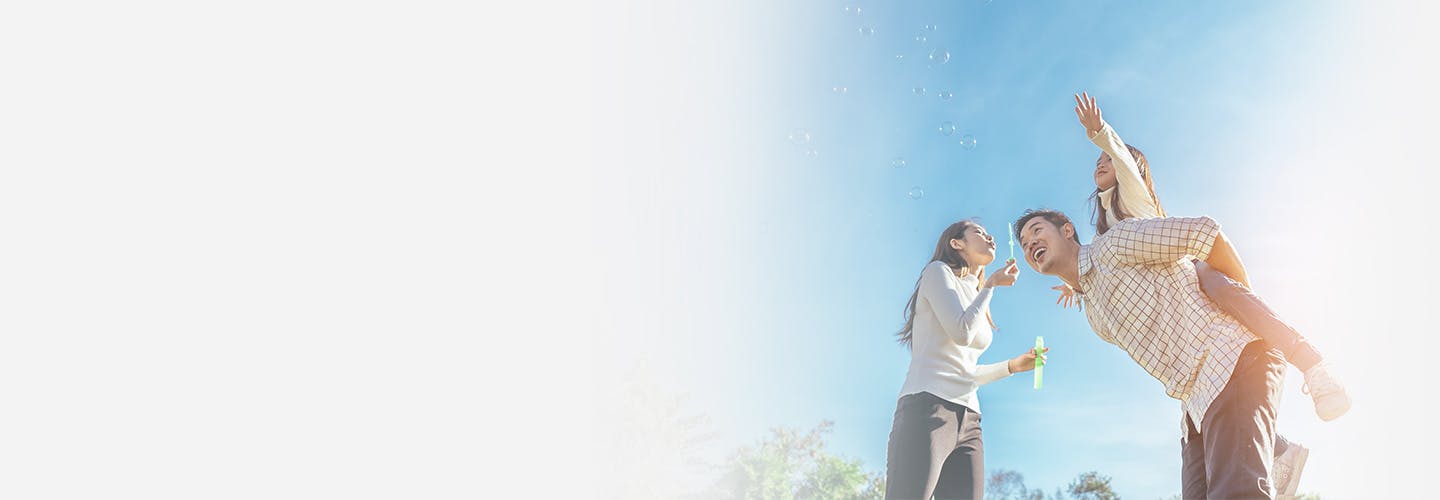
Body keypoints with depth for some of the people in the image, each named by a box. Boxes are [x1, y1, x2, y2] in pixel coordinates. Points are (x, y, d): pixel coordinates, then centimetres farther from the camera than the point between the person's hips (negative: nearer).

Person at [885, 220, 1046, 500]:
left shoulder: (975, 299, 31)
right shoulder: (938, 271, 9)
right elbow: (961, 332, -7)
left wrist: (1014, 365, 27)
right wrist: (991, 285, 6)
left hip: (968, 422, 8)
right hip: (927, 406, -8)